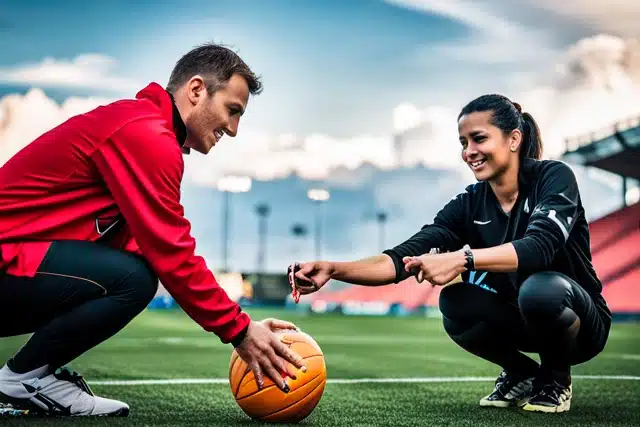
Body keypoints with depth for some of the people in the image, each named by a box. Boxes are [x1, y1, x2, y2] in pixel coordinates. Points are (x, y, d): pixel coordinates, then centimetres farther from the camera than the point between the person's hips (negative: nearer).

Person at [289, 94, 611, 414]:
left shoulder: (553, 177, -16)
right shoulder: (469, 206, -6)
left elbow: (540, 246, -35)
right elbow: (401, 259, -17)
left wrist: (462, 258, -47)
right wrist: (333, 269, -33)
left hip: (582, 324, -4)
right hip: (518, 321, 4)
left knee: (540, 289, -37)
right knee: (455, 301, -25)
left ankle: (557, 379, -5)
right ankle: (522, 374, 3)